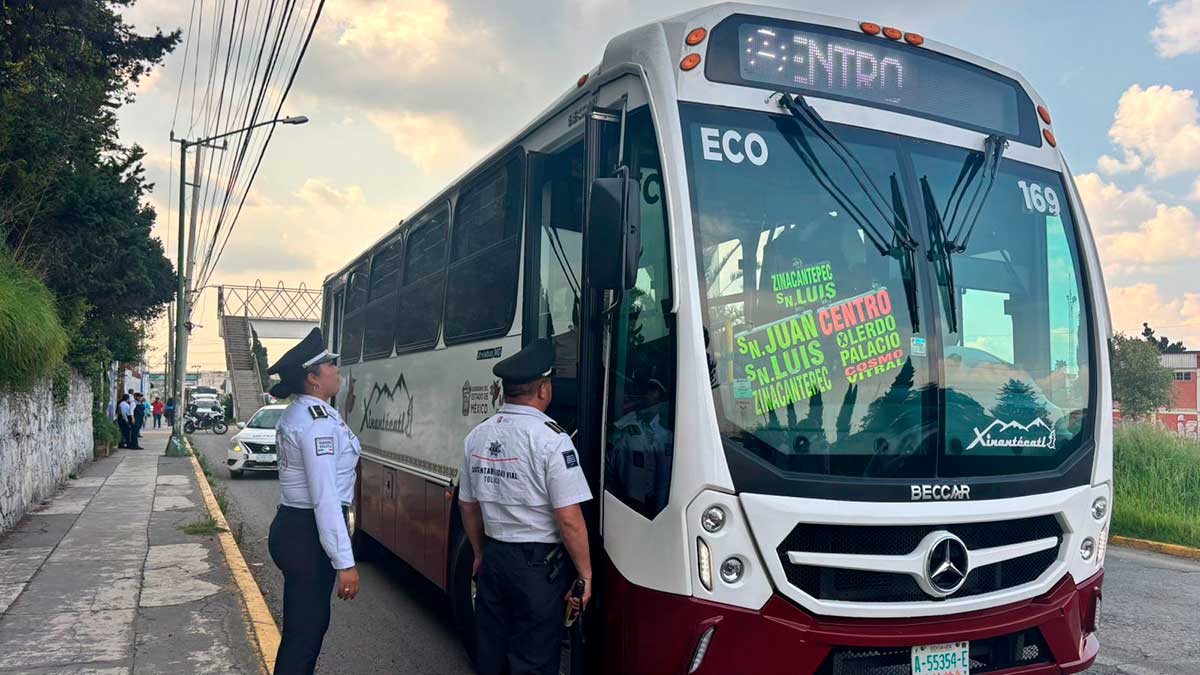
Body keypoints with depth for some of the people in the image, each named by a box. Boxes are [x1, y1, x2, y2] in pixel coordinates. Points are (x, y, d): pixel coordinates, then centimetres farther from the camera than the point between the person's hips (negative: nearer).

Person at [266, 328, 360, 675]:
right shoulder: (319, 420, -21)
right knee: (305, 632, 0)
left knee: (310, 622, 21)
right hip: (309, 535, -10)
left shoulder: (295, 413, 11)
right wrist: (345, 563, -24)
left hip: (291, 526, 10)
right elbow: (325, 497, -25)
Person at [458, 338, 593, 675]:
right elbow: (568, 518, -19)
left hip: (493, 559, 6)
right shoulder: (550, 437, -17)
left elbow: (467, 506, 13)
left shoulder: (477, 436, 4)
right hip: (539, 564, -6)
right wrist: (585, 574, -8)